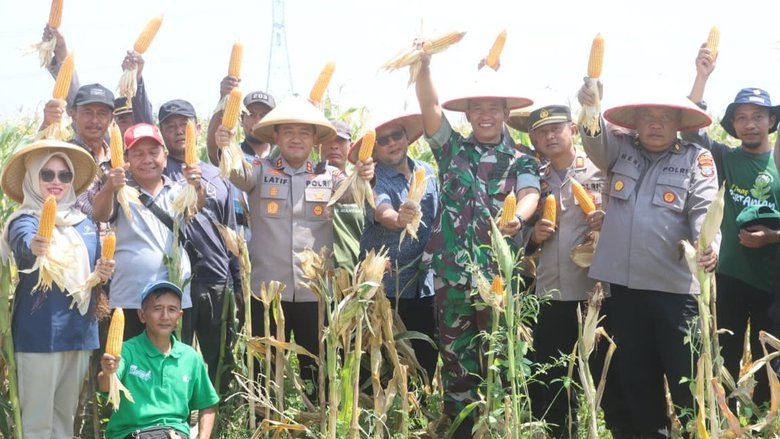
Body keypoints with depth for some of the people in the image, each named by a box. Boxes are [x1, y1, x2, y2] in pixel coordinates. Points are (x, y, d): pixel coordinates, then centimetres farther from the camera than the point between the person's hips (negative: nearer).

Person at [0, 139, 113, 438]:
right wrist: (35, 247, -54)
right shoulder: (24, 220, -7)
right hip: (39, 334, -6)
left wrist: (103, 275, -3)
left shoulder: (85, 224, 12)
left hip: (80, 333, 6)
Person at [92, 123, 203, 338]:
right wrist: (109, 188, -37)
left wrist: (197, 187, -34)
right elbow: (101, 214, -15)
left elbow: (195, 205, -10)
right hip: (129, 301, -2)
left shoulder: (177, 191, 10)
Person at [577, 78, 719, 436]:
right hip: (623, 282, 4)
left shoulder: (696, 159, 3)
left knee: (685, 374, -5)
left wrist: (708, 246, -28)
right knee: (636, 374, 13)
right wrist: (590, 109, -31)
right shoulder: (619, 150, 11)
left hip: (675, 285, -3)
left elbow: (705, 211, -7)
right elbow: (595, 142, -8)